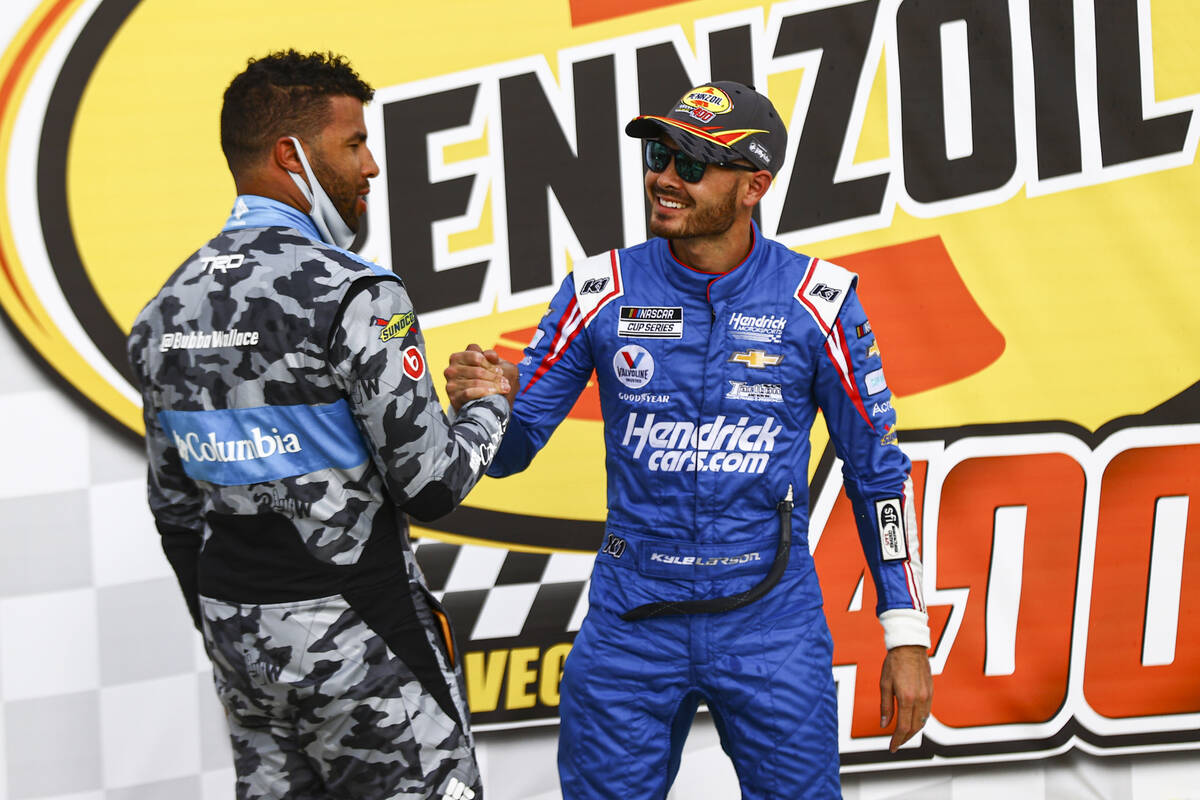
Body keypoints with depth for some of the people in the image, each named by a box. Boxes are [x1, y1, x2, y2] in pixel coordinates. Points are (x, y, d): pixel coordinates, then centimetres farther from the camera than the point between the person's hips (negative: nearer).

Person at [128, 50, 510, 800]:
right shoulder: (354, 295, -17)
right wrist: (489, 407, 2)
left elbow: (174, 505, 13)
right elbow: (431, 484, -18)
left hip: (237, 628, 8)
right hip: (356, 638, -7)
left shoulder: (168, 307, 7)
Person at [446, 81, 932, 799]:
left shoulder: (816, 300, -5)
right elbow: (511, 448, 1)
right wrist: (481, 399, -23)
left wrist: (907, 635, -1)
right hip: (631, 624, 1)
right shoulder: (603, 290, -2)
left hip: (771, 625, -1)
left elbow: (877, 469, 2)